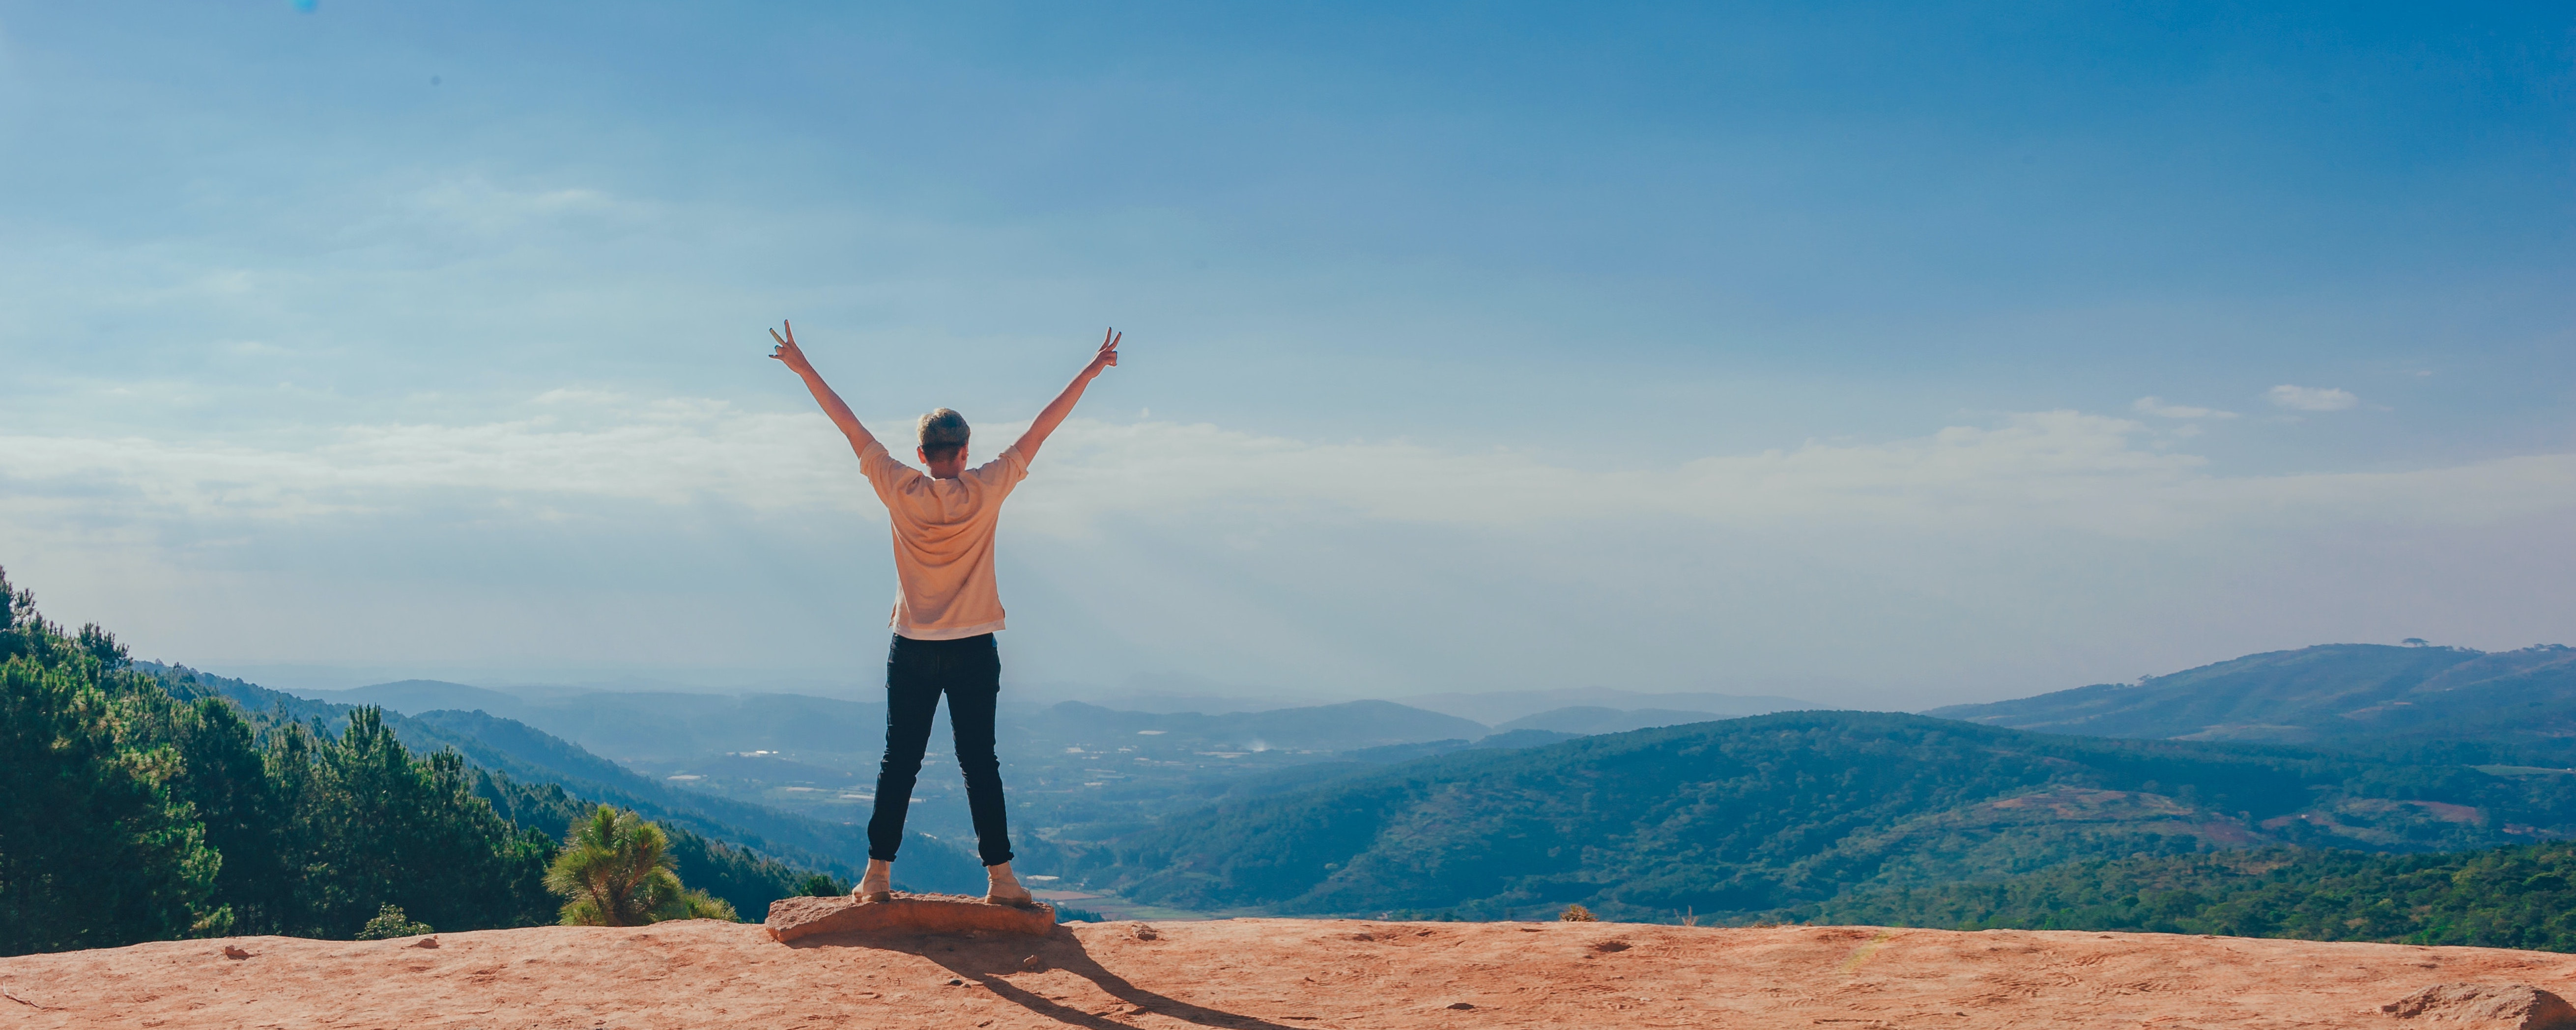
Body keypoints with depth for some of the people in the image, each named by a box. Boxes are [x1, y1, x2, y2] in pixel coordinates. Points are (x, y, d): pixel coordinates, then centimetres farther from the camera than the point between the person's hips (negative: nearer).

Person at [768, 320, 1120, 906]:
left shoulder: (900, 491, -5)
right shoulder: (986, 491, -7)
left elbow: (849, 426, 2)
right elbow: (1040, 432, -2)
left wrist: (803, 368, 10)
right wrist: (1090, 374, 5)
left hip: (912, 650, 1)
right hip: (973, 650, -1)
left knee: (899, 763, 6)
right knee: (979, 763, 2)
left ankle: (879, 874, 8)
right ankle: (1000, 877, 3)